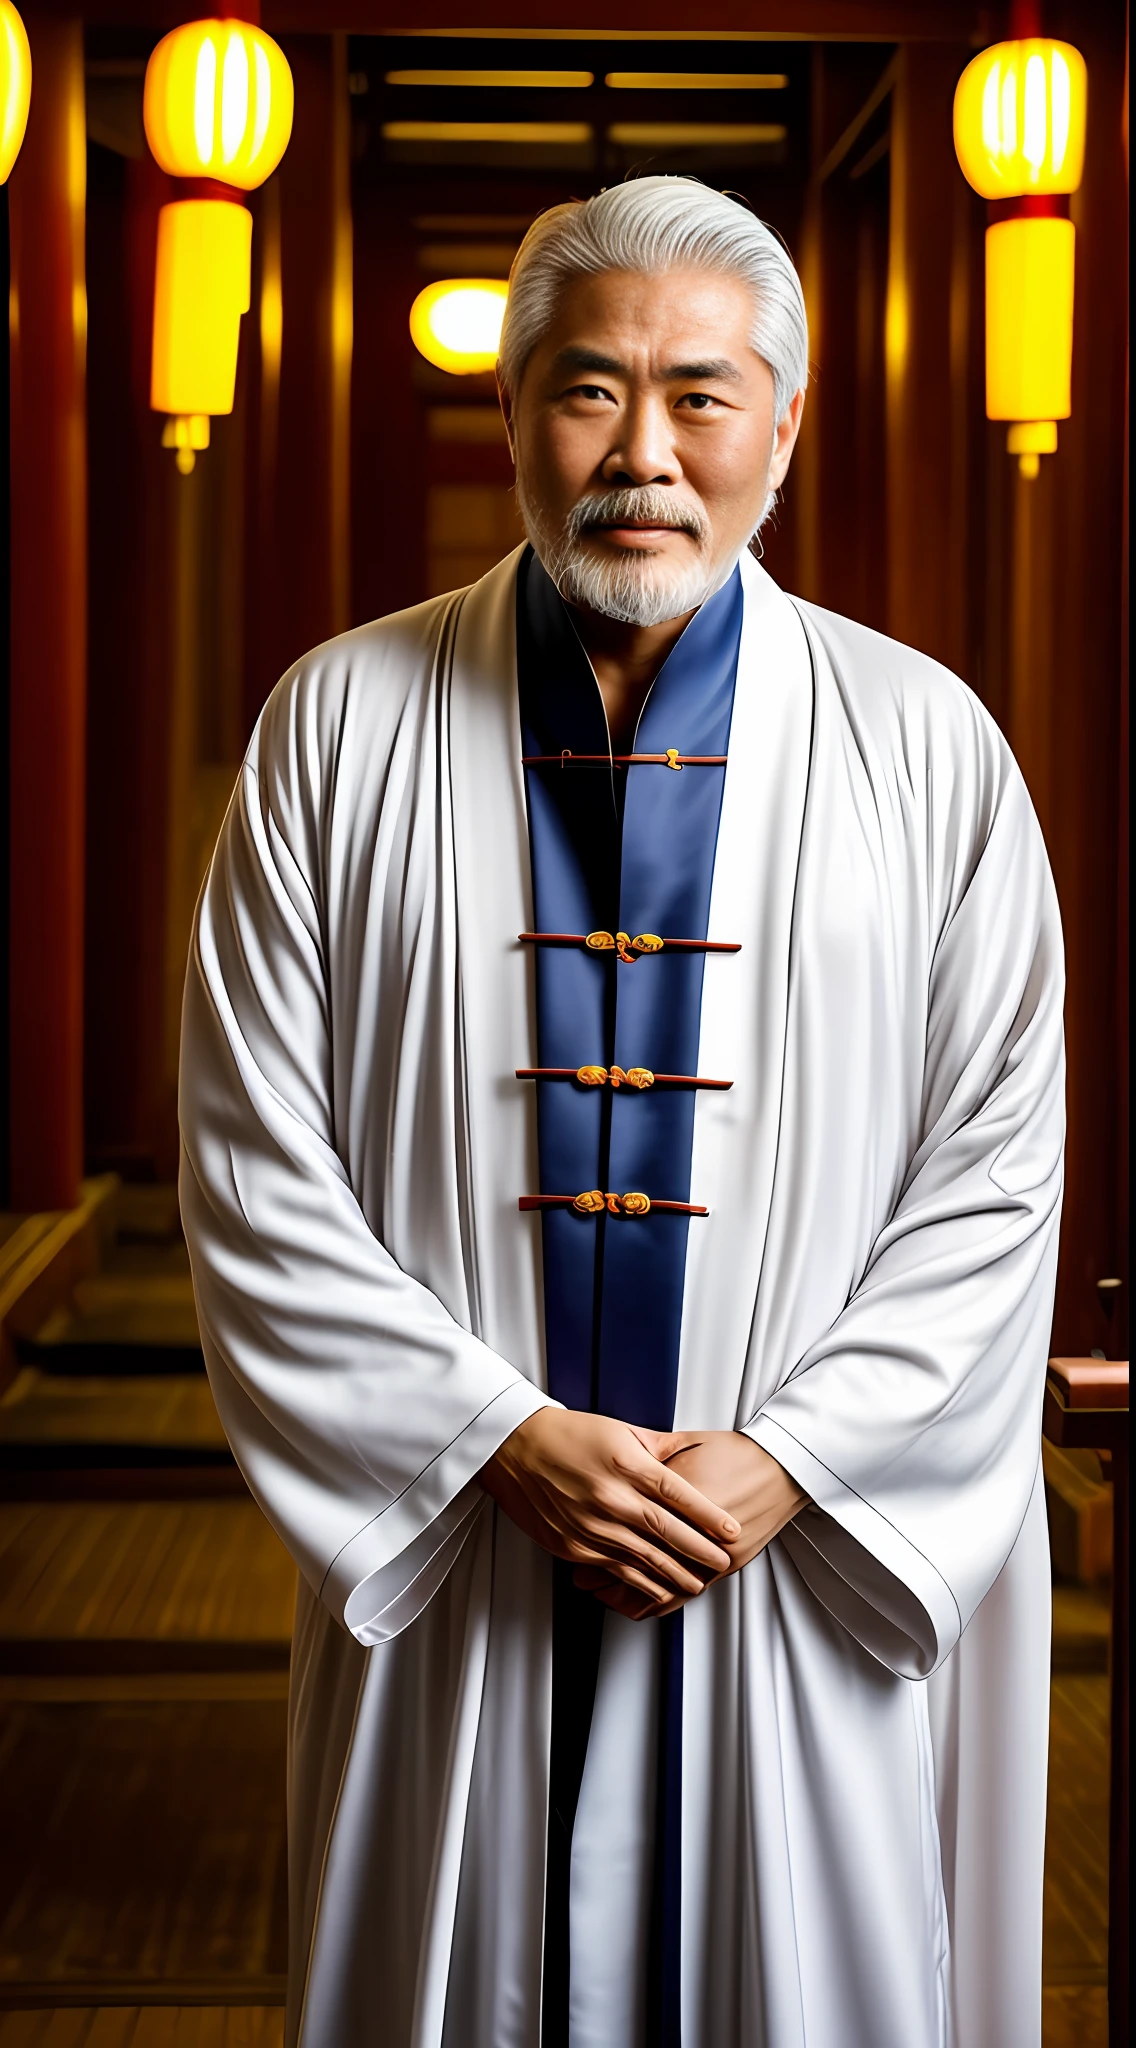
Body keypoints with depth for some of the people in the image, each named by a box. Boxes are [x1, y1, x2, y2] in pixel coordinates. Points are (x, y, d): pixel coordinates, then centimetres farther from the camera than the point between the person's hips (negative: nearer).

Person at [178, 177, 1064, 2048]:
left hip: (818, 1577, 0)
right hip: (443, 1565, 0)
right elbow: (256, 1173, -3)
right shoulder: (341, 728, 0)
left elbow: (998, 1175, -1)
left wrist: (785, 1461, -11)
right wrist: (505, 1438, -11)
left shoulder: (926, 750, 0)